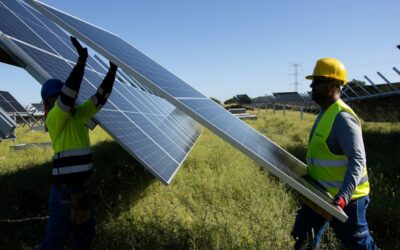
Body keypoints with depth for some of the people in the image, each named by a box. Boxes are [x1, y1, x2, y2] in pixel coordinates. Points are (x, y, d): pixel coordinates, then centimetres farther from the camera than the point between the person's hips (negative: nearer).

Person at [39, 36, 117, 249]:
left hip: (79, 188, 8)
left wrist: (113, 69, 1)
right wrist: (82, 60, -32)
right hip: (65, 191, -8)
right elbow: (68, 94, -29)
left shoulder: (79, 114, 7)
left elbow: (100, 96, 7)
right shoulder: (54, 119, -13)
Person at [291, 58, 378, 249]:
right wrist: (308, 172, 25)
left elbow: (357, 160, -29)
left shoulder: (342, 117, -23)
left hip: (345, 198, -9)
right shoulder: (325, 113, 7)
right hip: (321, 193, 9)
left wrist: (344, 196, -39)